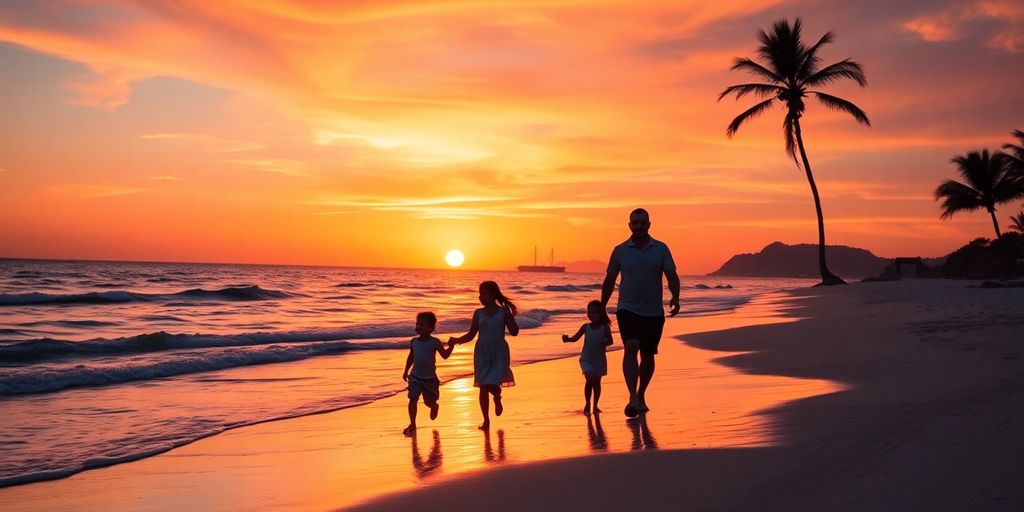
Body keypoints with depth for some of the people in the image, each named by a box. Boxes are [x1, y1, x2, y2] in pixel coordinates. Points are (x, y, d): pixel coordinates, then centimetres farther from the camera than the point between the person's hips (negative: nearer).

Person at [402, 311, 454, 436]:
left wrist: (451, 346, -26)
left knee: (430, 402, 10)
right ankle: (412, 424, 2)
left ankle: (435, 407, 48)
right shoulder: (414, 341, -1)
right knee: (413, 399, -10)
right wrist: (406, 371, 17)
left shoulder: (434, 342, -12)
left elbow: (445, 355, -10)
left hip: (430, 378, -2)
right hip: (415, 376, 2)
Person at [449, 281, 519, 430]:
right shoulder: (478, 313, 6)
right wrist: (457, 340, -9)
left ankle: (497, 399, 25)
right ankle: (486, 420, 17)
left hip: (499, 352, -3)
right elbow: (471, 335, 8)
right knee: (483, 387, 2)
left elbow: (514, 332, -5)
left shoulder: (503, 311, -1)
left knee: (492, 385, -13)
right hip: (482, 352, 3)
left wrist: (510, 315, -16)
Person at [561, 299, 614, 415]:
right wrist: (567, 339, -15)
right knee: (590, 379, -16)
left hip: (599, 359, 0)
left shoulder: (605, 328, -5)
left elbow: (610, 341, -9)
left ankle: (595, 406, 25)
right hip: (586, 359, 0)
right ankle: (587, 404, -2)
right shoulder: (585, 327, 0)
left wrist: (604, 342, -31)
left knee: (597, 382, 9)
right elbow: (575, 338, 5)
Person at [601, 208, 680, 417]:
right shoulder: (620, 250, 1)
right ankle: (633, 398, -28)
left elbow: (672, 276, -5)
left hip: (654, 312, 2)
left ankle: (641, 396, 31)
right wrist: (601, 309, 12)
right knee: (630, 348, -22)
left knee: (648, 356, 12)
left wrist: (675, 298, -24)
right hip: (627, 309, -2)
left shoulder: (661, 249, 2)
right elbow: (609, 281, 9)